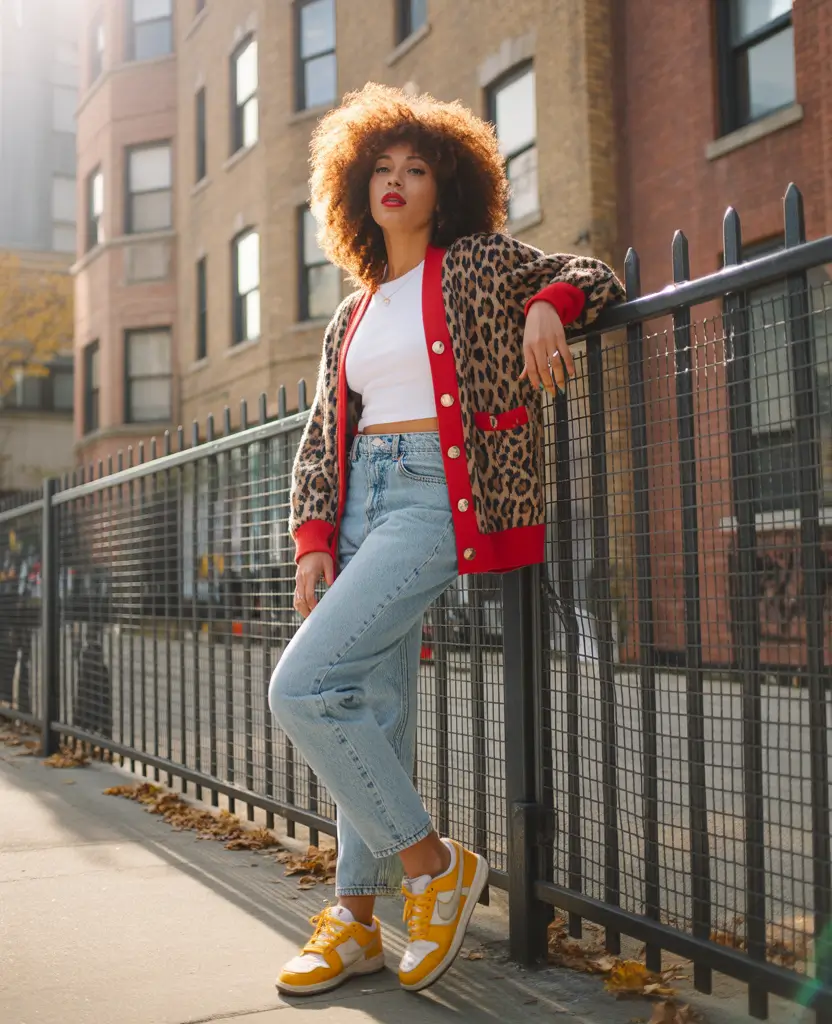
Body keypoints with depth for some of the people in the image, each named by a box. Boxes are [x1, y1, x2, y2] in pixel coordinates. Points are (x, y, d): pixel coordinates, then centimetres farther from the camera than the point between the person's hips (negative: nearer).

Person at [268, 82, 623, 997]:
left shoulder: (480, 263, 6)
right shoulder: (351, 319, 20)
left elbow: (595, 277, 9)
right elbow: (321, 438, 17)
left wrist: (545, 307, -13)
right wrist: (314, 539, 3)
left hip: (436, 498, -6)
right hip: (361, 500, 6)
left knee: (300, 687, -18)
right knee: (373, 707, 5)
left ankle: (434, 863, -4)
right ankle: (356, 921, 13)